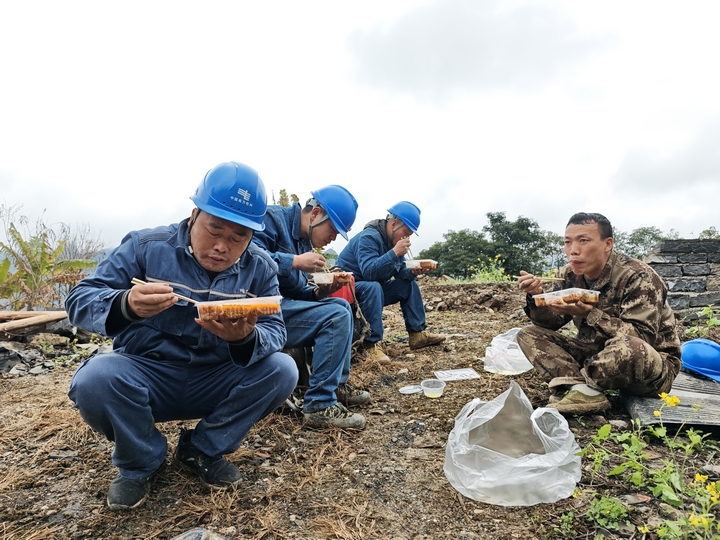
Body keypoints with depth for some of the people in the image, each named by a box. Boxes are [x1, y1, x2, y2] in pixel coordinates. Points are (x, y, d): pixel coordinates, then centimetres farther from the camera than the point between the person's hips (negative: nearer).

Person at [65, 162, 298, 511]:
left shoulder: (260, 268, -5)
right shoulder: (145, 246, -10)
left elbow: (275, 332, -11)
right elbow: (79, 302, -13)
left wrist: (247, 339, -37)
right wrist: (125, 305, -38)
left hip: (217, 383, 2)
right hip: (144, 376, -1)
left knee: (281, 370, -21)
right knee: (94, 380, -31)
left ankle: (203, 450, 3)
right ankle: (140, 462, 2)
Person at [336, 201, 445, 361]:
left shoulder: (394, 240, 4)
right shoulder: (369, 237, -23)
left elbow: (400, 272, 5)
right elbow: (368, 272, -36)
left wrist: (413, 272, -16)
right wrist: (394, 253, -37)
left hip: (375, 289, 9)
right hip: (349, 289, -9)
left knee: (409, 284, 2)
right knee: (373, 287, -37)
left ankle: (417, 333, 3)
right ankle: (371, 344, -34)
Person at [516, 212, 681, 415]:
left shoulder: (638, 277, -21)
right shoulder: (570, 275, -4)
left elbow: (640, 338, -28)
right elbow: (552, 323, -2)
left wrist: (589, 314, -37)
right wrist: (536, 296, -21)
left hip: (652, 366, -5)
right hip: (599, 356, 6)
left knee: (627, 347, -41)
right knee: (528, 335, -8)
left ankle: (576, 384, -12)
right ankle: (584, 392, -25)